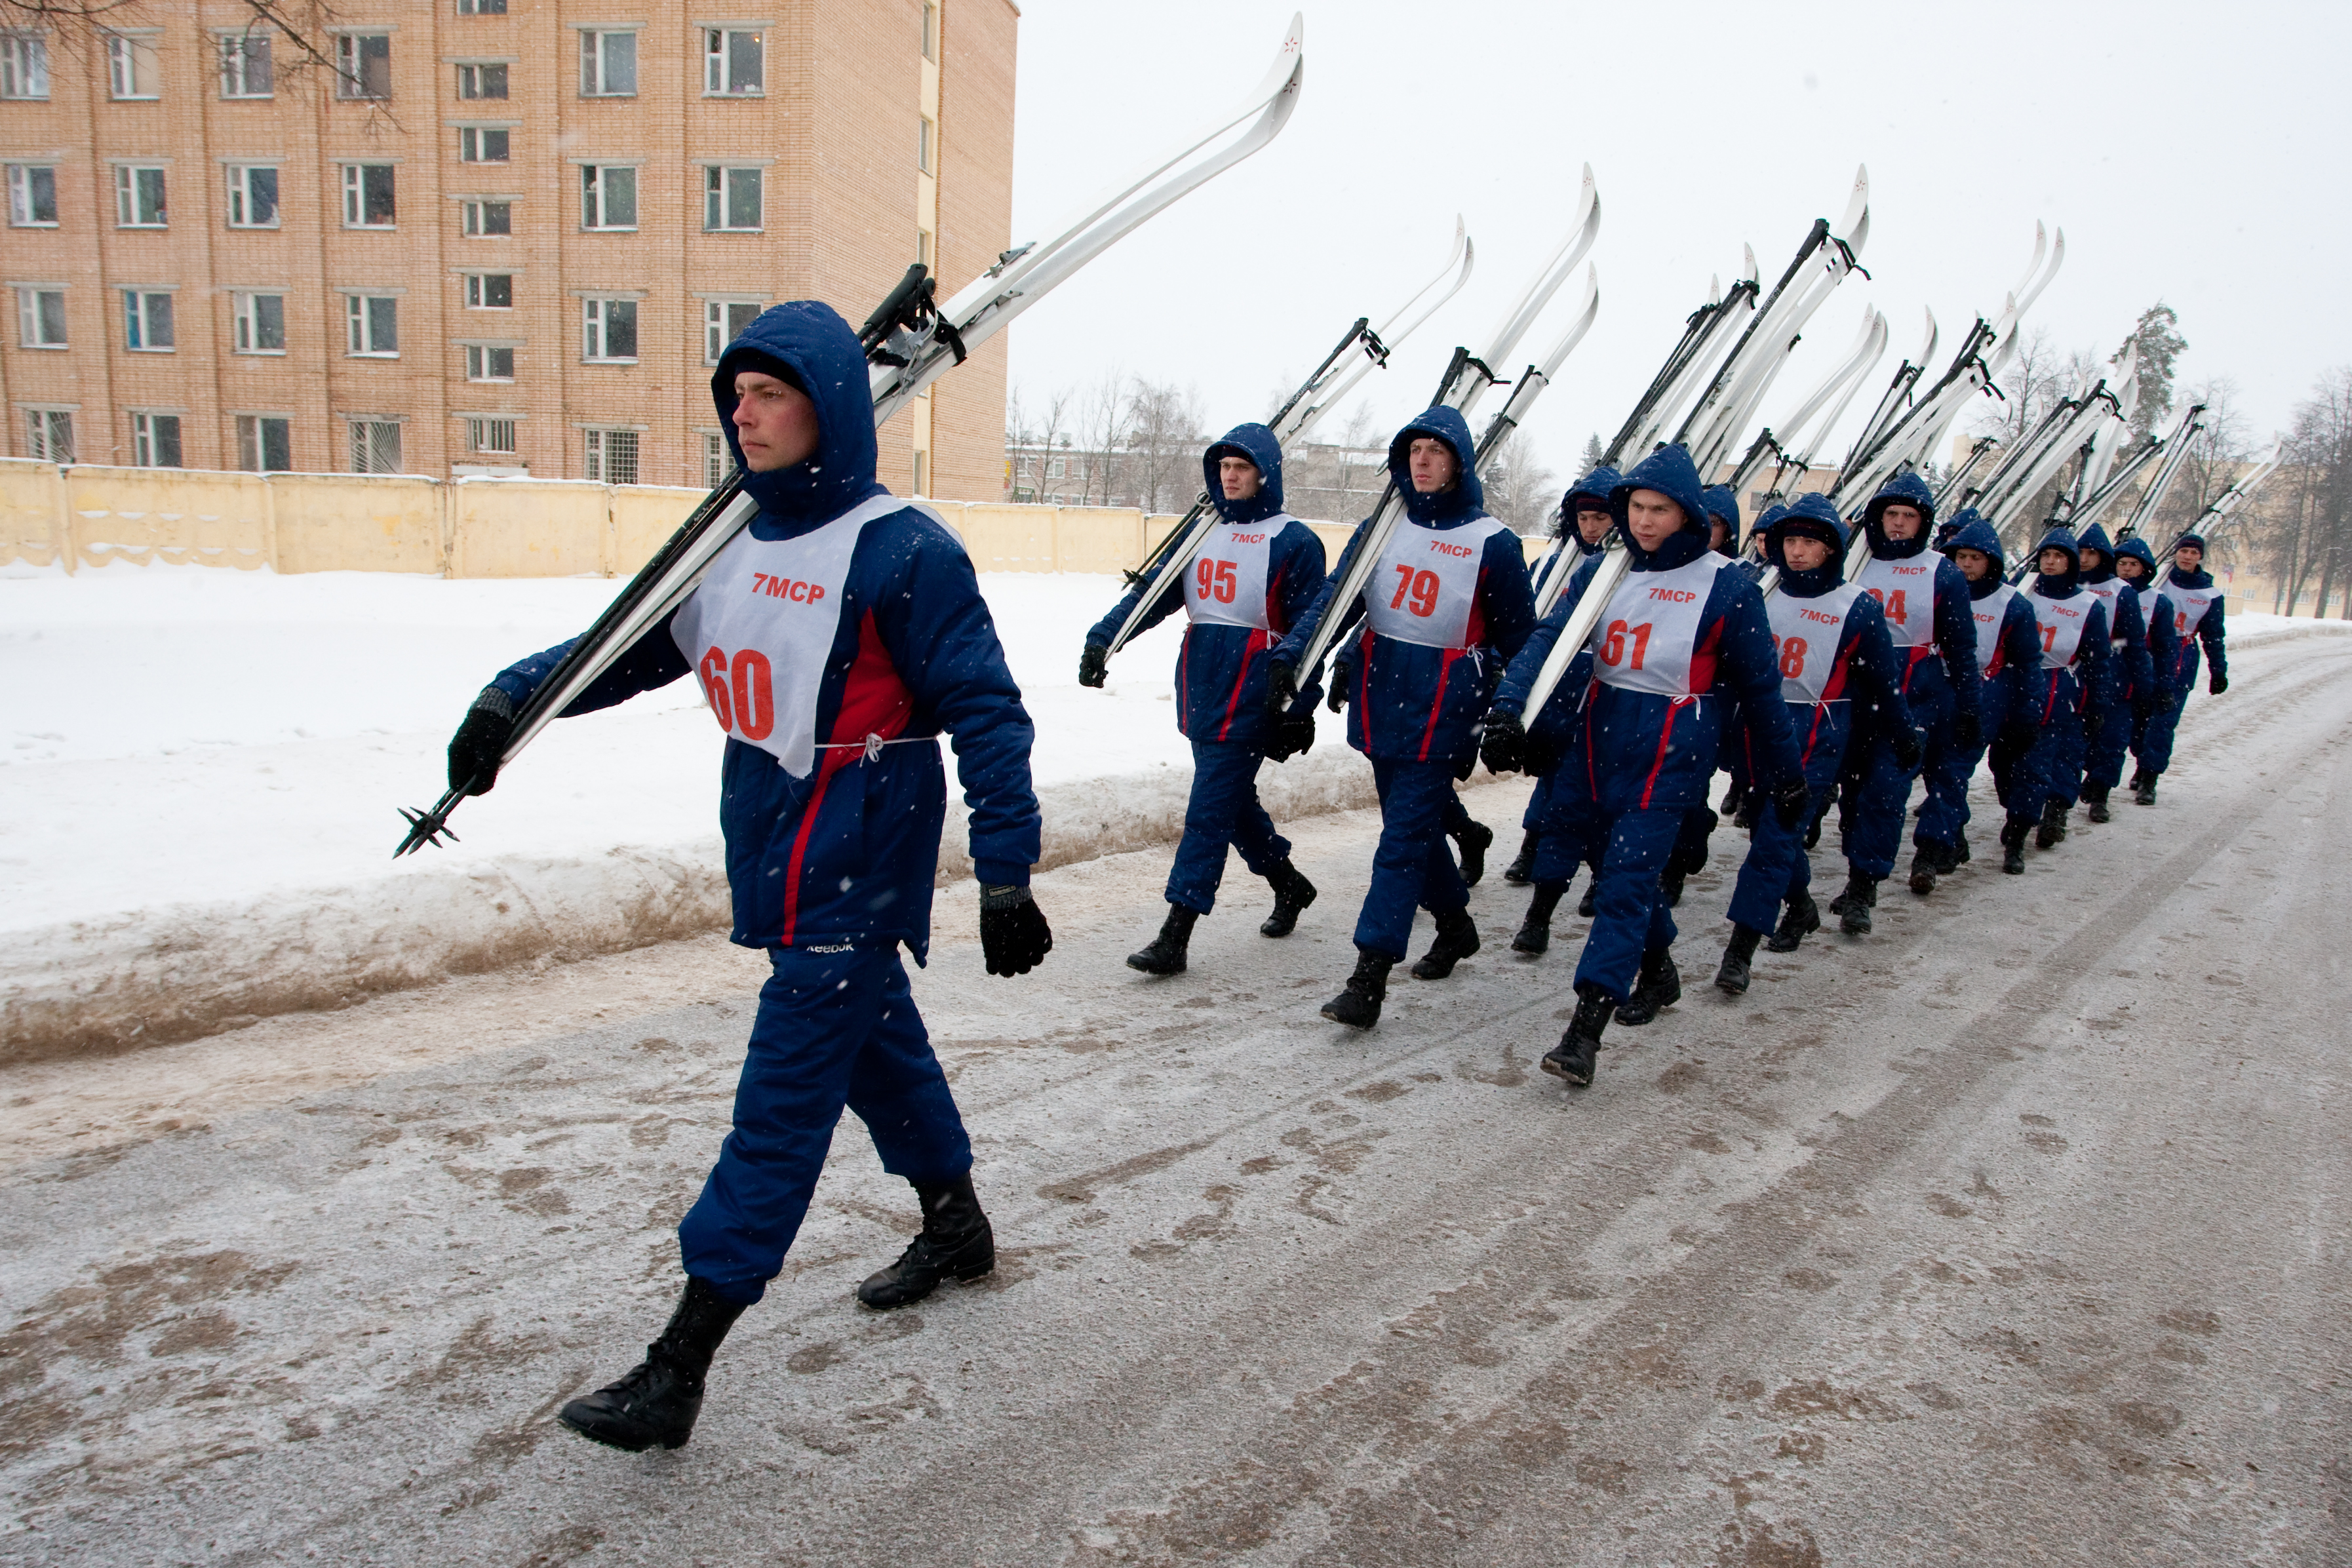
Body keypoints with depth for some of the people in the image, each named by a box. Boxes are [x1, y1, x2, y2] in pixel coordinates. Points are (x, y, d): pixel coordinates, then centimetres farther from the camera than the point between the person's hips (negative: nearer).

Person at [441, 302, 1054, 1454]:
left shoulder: (901, 550, -16)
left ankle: (680, 1365, 6)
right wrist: (513, 697, -2)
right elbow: (633, 642, 13)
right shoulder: (733, 540, 7)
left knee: (783, 1101, -2)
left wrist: (1007, 875, -19)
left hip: (854, 871, -8)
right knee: (872, 1037, 21)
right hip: (775, 856, 8)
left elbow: (986, 713, -16)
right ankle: (956, 1226, 43)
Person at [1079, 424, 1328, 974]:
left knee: (1210, 810, -9)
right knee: (1233, 800, 16)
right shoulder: (1203, 531, 14)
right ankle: (1289, 884, 39)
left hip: (1250, 697, -7)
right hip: (1198, 691, 7)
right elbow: (1155, 592, 7)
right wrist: (1104, 636, -8)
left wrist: (1299, 710, -8)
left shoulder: (1293, 541, -4)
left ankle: (1175, 936, -7)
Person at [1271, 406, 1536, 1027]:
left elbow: (1517, 639, 2)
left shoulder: (1492, 543, -6)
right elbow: (1337, 597, 0)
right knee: (1414, 823, 18)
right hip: (1380, 697, 5)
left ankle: (1370, 978, -7)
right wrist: (1292, 653, -14)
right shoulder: (1381, 527, 6)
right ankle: (1456, 924, 41)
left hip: (1442, 711, -5)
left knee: (1404, 836, -8)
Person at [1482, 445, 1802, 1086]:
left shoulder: (1726, 587, -5)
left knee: (1626, 879, -13)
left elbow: (1759, 686, 2)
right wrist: (1508, 709, -23)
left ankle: (1585, 1031, -14)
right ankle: (1658, 972, 42)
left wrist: (1785, 776, 9)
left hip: (1671, 753, -5)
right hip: (1599, 738, 5)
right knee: (1617, 865, 17)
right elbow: (1549, 637, -7)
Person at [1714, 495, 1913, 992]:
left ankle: (1741, 950, -12)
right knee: (1777, 824, 14)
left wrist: (1908, 738, 11)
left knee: (1775, 834, -11)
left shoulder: (1857, 608, -4)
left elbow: (1884, 682, 3)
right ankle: (1801, 907, 40)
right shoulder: (1764, 595, 6)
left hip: (1815, 734, -5)